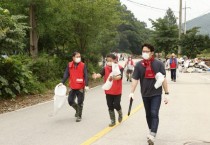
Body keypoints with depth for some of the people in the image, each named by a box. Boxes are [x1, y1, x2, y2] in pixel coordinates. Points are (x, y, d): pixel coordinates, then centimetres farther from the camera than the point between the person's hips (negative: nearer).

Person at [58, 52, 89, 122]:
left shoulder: (83, 65, -6)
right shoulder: (69, 65, 1)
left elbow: (85, 76, -9)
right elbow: (66, 74, 3)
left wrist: (86, 85, -17)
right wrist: (62, 82, -8)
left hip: (81, 87, -3)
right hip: (72, 87, 3)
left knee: (80, 102, 4)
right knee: (70, 101, 5)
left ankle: (79, 116, 20)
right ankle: (77, 109, 34)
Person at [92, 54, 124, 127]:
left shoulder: (119, 68, -11)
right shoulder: (105, 68, 0)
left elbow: (120, 76, -28)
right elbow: (101, 74, -16)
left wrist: (115, 77, -51)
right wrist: (96, 75, -40)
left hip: (117, 91, -3)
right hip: (108, 91, 4)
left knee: (116, 105, -5)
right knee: (110, 106, 8)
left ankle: (120, 114, 29)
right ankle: (113, 121, 24)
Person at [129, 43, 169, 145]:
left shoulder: (159, 64, -6)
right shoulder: (139, 65, -3)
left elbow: (163, 79, -4)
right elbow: (135, 79, -5)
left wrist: (166, 93, -5)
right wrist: (132, 92, -17)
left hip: (156, 94, -2)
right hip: (145, 94, 3)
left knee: (154, 114, -12)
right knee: (148, 114, 16)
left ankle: (152, 136, -13)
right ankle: (151, 131, 35)